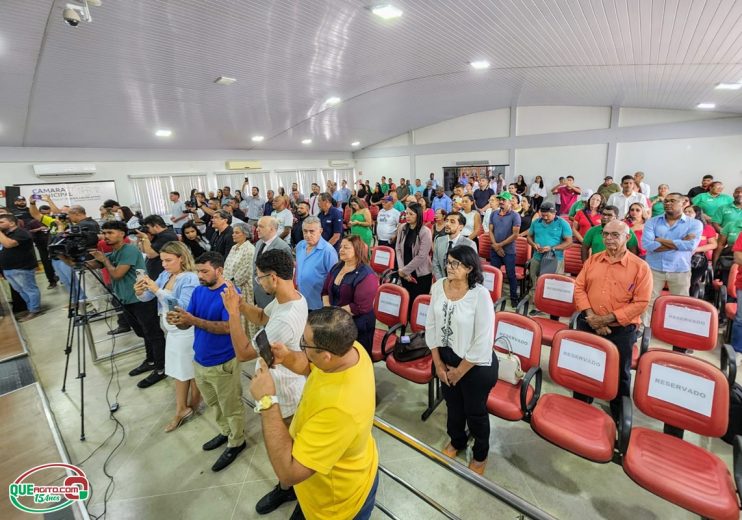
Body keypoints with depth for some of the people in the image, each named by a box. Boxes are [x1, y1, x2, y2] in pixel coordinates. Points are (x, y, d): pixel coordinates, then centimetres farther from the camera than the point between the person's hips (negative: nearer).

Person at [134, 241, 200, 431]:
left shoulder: (190, 278, -21)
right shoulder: (165, 275, 1)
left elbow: (184, 306, -31)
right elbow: (147, 298, 1)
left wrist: (158, 290, -33)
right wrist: (140, 292, -21)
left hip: (187, 332, -8)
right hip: (172, 330, 8)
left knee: (192, 370, 10)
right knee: (179, 370, 18)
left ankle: (193, 405, 32)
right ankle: (182, 409, 33)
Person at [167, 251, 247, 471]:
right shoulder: (198, 292, 2)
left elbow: (226, 327, -28)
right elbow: (187, 323, 1)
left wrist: (194, 320, -35)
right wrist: (177, 320, -21)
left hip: (223, 363, -8)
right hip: (199, 360, 8)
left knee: (231, 407, 11)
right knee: (214, 403, 26)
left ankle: (237, 442, 31)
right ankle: (224, 432, 48)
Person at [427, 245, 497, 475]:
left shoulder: (480, 294, -25)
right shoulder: (438, 286, -10)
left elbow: (483, 341, -21)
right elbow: (431, 325, -2)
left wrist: (459, 371, -11)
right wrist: (438, 362, -2)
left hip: (476, 364, -4)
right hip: (446, 357, 4)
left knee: (475, 411, 18)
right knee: (453, 405, 25)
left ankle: (480, 455, 48)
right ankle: (456, 441, 55)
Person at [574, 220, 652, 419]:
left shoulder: (640, 267, -8)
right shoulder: (593, 260, 5)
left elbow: (640, 303, -13)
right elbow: (579, 287, 2)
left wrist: (608, 319, -18)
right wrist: (590, 316, -11)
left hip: (621, 330, -3)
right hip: (587, 325, 4)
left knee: (619, 374, 12)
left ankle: (619, 414, 35)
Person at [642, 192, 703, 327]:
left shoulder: (694, 224, 2)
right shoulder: (652, 222, 2)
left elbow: (691, 245, -16)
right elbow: (646, 244, -14)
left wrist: (660, 240, -12)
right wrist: (679, 243, -12)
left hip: (680, 271, 0)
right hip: (653, 269, 0)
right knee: (648, 303, 6)